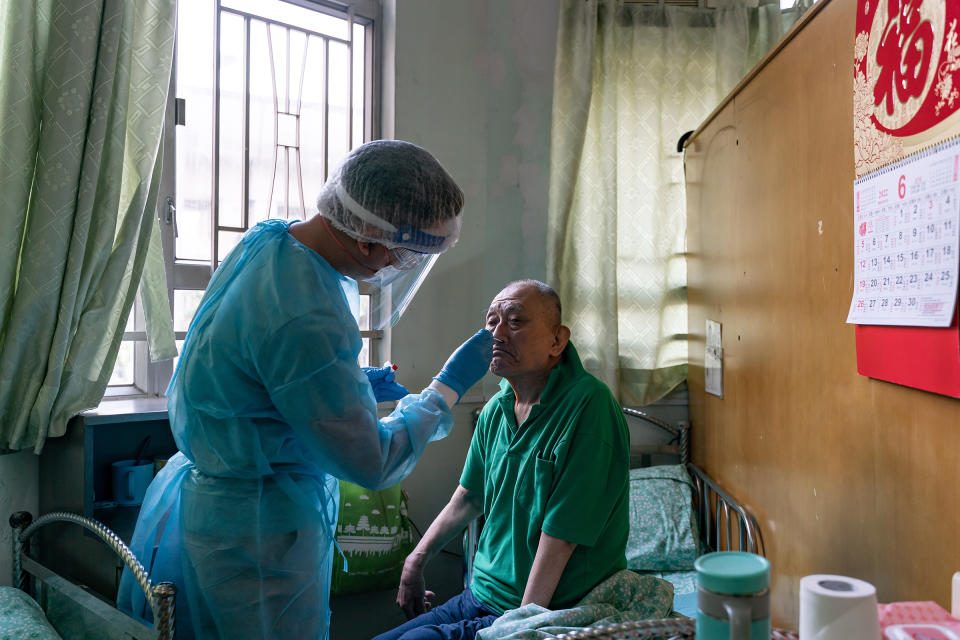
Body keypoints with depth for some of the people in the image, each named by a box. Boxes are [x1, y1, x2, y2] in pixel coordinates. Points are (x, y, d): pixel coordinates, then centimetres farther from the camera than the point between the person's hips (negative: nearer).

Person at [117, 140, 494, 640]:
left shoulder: (267, 239, -5)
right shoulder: (305, 321, -34)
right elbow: (373, 464, -23)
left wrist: (349, 383, 6)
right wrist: (450, 386, -12)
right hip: (255, 534, -9)